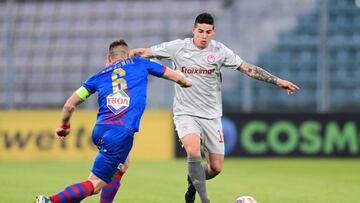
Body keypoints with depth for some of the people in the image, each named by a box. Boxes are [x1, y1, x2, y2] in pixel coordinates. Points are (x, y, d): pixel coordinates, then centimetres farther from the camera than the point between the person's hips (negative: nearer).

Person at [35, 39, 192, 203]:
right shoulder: (139, 64, 15)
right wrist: (186, 82, 45)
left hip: (99, 131, 4)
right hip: (122, 133, -4)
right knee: (94, 185, -5)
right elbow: (175, 76, 23)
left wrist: (64, 126, 34)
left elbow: (69, 105, 16)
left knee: (122, 164, 32)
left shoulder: (99, 76, 19)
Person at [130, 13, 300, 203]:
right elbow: (145, 52, 0)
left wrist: (277, 81, -2)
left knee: (216, 168, 2)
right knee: (194, 150, -31)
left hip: (211, 116, 3)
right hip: (186, 113, -3)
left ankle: (193, 181, 36)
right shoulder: (178, 47, -7)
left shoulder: (219, 51, -3)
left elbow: (248, 68, 1)